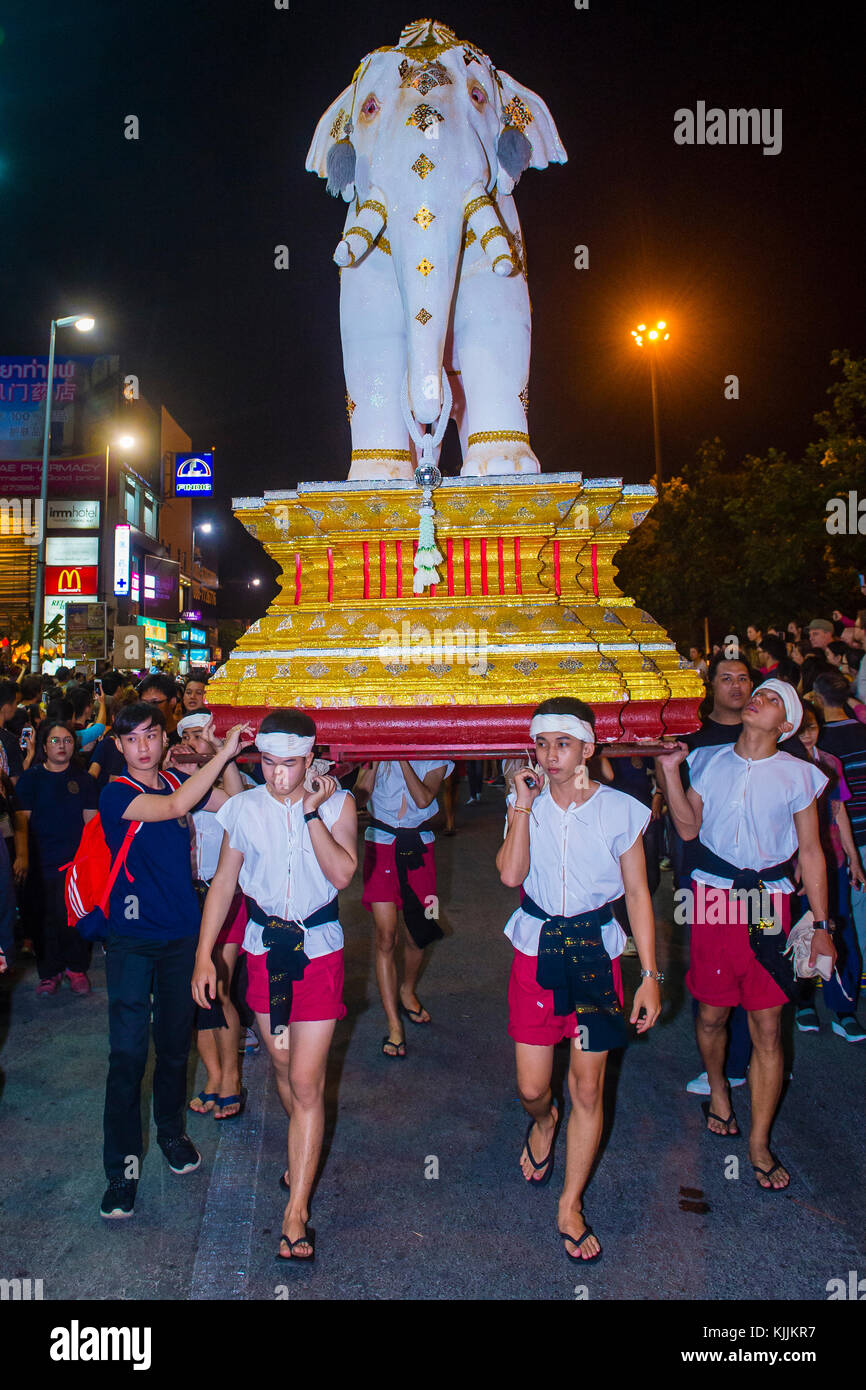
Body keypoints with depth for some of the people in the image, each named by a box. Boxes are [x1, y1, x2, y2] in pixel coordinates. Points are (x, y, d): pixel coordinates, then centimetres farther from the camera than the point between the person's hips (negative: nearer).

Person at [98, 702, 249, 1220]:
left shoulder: (179, 782, 4)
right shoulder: (116, 794, -11)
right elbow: (174, 807, -27)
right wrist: (224, 752, -27)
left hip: (182, 934, 4)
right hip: (133, 938, -4)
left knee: (176, 1045, 16)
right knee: (128, 1053, -4)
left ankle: (171, 1130, 37)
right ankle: (123, 1167, 10)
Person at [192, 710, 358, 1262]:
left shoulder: (337, 803, -8)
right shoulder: (244, 808, -3)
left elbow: (342, 873, -20)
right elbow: (224, 882, 4)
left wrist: (312, 812, -26)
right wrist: (204, 954, 2)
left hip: (319, 949, -3)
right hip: (264, 947, 3)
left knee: (307, 1083, -3)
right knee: (283, 1066, 19)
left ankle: (296, 1211, 10)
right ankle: (305, 1153, 46)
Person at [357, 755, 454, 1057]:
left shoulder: (435, 758, 1)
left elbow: (424, 798, -16)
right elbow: (363, 788, -9)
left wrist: (402, 758, -16)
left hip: (418, 847, 1)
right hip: (381, 844, -1)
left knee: (416, 935, 10)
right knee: (385, 937, -4)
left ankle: (407, 992, 40)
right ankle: (393, 1024, 5)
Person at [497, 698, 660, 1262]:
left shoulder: (621, 811, -6)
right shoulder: (526, 803, -2)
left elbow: (638, 894, -2)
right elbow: (510, 874, -17)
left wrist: (651, 976, -4)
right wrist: (522, 808, -20)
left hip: (596, 953, -1)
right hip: (536, 949, 1)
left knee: (588, 1091, 7)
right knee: (532, 1088, 8)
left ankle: (571, 1207, 28)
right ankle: (544, 1122, 46)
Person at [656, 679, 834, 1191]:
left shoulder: (798, 775, 1)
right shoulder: (709, 761, 5)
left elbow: (811, 852, 5)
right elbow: (689, 828, 6)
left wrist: (821, 925, 4)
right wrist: (670, 771, -2)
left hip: (769, 904, -1)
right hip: (713, 899, 1)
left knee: (768, 1029, 2)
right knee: (711, 1014, 12)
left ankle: (760, 1144, 18)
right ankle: (718, 1090, 42)